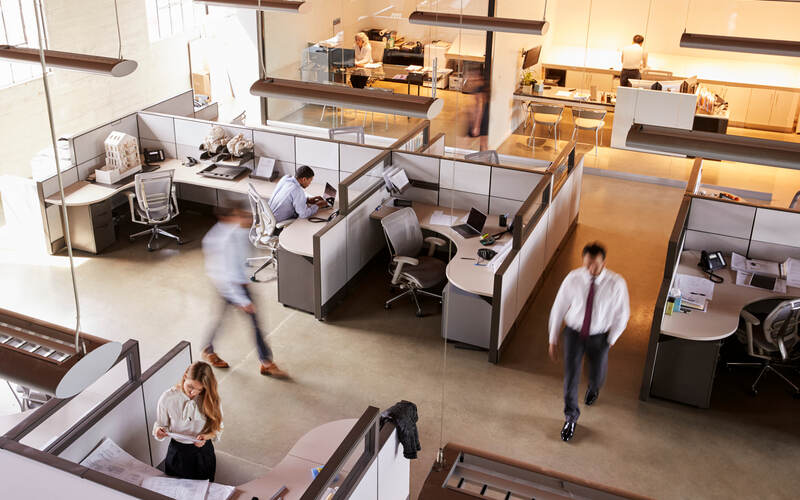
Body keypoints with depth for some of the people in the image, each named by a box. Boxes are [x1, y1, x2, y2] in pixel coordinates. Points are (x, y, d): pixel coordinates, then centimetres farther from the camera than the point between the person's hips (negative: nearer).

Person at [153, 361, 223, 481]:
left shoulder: (210, 398, -13)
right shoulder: (168, 398, -16)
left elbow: (217, 428, -3)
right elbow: (160, 424, -3)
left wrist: (206, 436, -22)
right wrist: (158, 431, -25)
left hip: (203, 452, 1)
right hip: (177, 452, 0)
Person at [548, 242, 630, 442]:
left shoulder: (616, 283, -22)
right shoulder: (573, 278, -18)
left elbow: (622, 314, -7)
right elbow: (558, 308, -7)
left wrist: (611, 340, -3)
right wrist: (553, 339, -2)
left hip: (599, 337, 0)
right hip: (574, 332, 0)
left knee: (596, 375, 17)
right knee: (571, 376, -2)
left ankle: (593, 388, 59)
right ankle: (571, 417, 24)